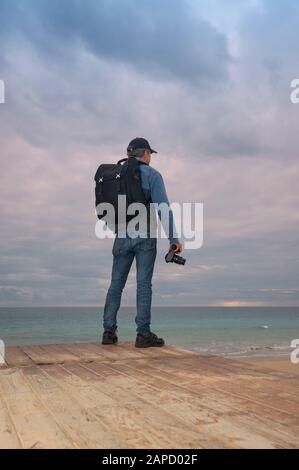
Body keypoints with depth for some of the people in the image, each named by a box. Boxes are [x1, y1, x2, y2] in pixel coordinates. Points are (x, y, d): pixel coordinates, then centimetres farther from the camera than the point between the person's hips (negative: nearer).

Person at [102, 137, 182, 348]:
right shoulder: (152, 174, -3)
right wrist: (173, 238, -11)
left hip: (122, 235, 4)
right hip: (145, 236, -4)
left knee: (116, 283, 9)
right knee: (144, 284, -2)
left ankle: (109, 332, 9)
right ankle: (144, 334, -1)